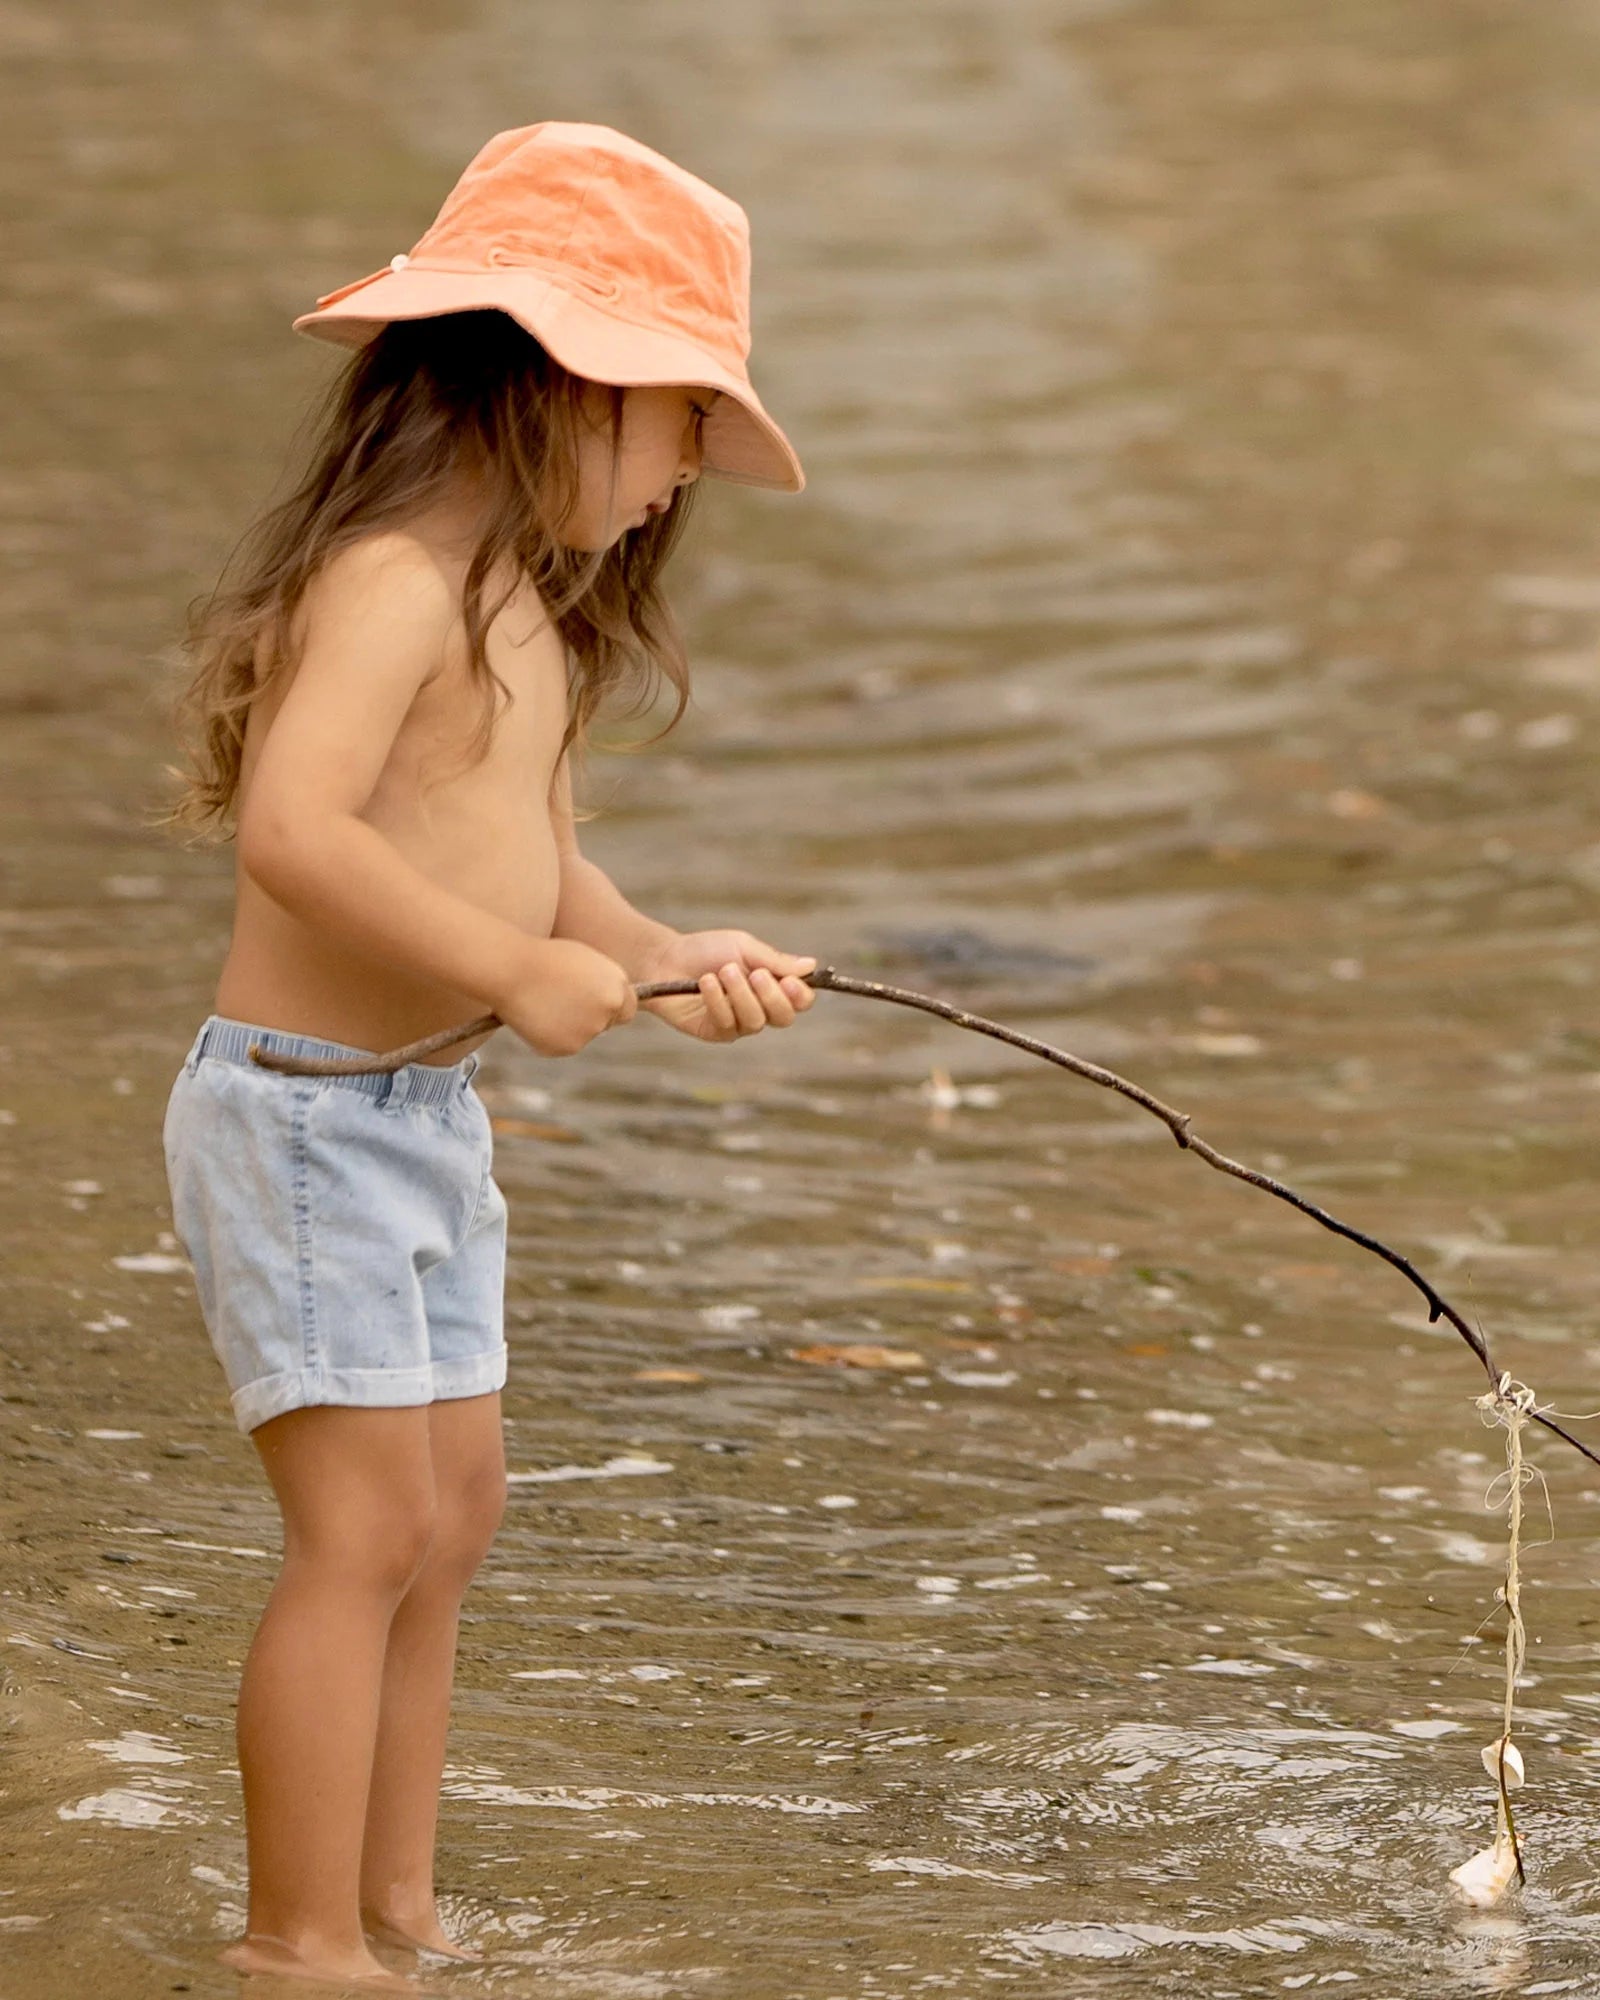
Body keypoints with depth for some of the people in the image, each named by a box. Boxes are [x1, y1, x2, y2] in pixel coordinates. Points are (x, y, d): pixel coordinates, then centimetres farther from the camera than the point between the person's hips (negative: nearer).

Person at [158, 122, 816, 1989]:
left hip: (425, 1117, 10)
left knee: (452, 1511, 15)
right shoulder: (393, 581, -21)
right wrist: (515, 968, -29)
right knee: (368, 1526, -8)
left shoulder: (532, 609, 11)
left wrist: (663, 958, 0)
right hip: (302, 1111, -10)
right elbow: (293, 830, -34)